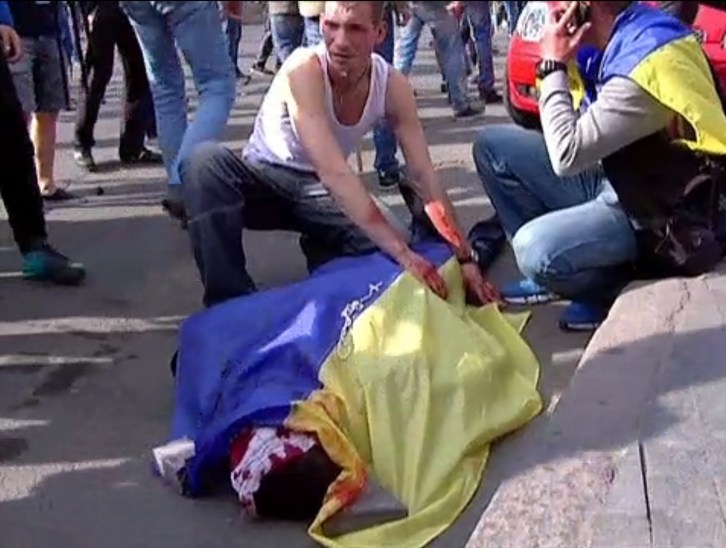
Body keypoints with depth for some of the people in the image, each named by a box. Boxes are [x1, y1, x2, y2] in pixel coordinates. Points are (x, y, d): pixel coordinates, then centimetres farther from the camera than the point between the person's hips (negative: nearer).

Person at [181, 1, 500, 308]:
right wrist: (402, 252, -45)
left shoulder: (392, 86, -15)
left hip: (319, 191, 4)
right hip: (264, 180, -3)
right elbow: (334, 172, -39)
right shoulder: (304, 69, -30)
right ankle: (230, 303, -28)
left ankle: (320, 245, 12)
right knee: (207, 162, -35)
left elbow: (424, 176, -13)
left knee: (381, 249, -23)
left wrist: (464, 258, -19)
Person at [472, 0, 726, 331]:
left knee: (537, 251, -33)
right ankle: (552, 270, 9)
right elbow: (587, 134, 8)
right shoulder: (625, 40, 0)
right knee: (493, 145, 3)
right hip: (616, 184, 9)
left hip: (656, 216, -9)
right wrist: (557, 68, -2)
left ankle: (617, 286, -1)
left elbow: (566, 155, -26)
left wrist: (553, 67, -18)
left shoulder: (647, 62, -28)